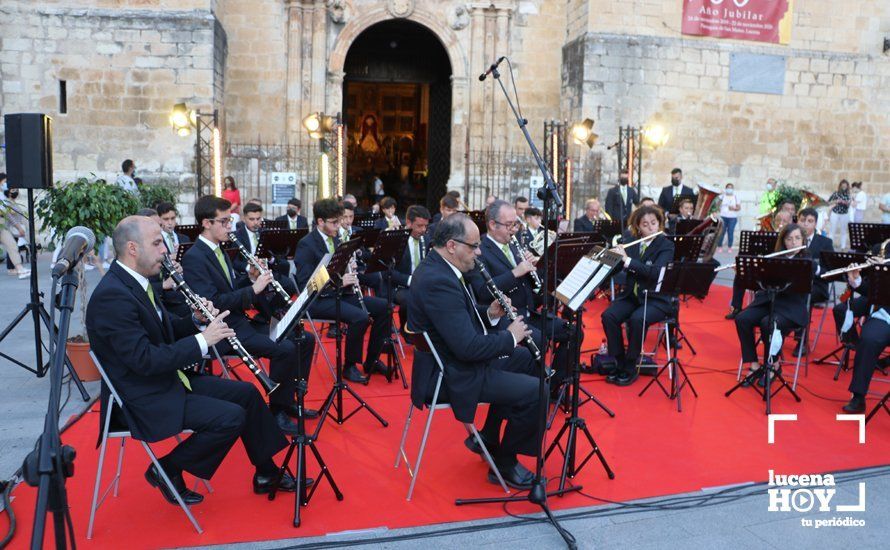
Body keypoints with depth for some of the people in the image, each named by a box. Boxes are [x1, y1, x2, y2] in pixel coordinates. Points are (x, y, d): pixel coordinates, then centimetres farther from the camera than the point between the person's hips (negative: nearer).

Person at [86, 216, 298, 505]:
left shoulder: (136, 282, 7)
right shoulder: (112, 296, -24)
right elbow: (145, 359, -28)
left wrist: (196, 320, -3)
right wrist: (203, 340, -24)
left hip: (171, 379, 10)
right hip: (145, 399, -10)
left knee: (247, 392, 8)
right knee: (232, 418, -20)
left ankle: (267, 473, 20)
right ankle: (167, 470, 2)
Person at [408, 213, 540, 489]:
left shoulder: (439, 268, 3)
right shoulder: (437, 281, -29)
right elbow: (468, 347, -31)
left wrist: (490, 313, -1)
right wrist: (510, 336, -15)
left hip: (458, 359, 11)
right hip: (453, 377, -11)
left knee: (524, 358, 23)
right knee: (535, 390, -14)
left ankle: (488, 438, 31)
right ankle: (504, 464, 8)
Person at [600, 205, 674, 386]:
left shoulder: (666, 245, -9)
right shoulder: (630, 239, 4)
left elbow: (656, 272, -25)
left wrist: (627, 260, -30)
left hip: (656, 299, -4)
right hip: (631, 295, 4)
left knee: (636, 319, -33)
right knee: (608, 316, -22)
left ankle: (631, 368, -15)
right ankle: (618, 363, -8)